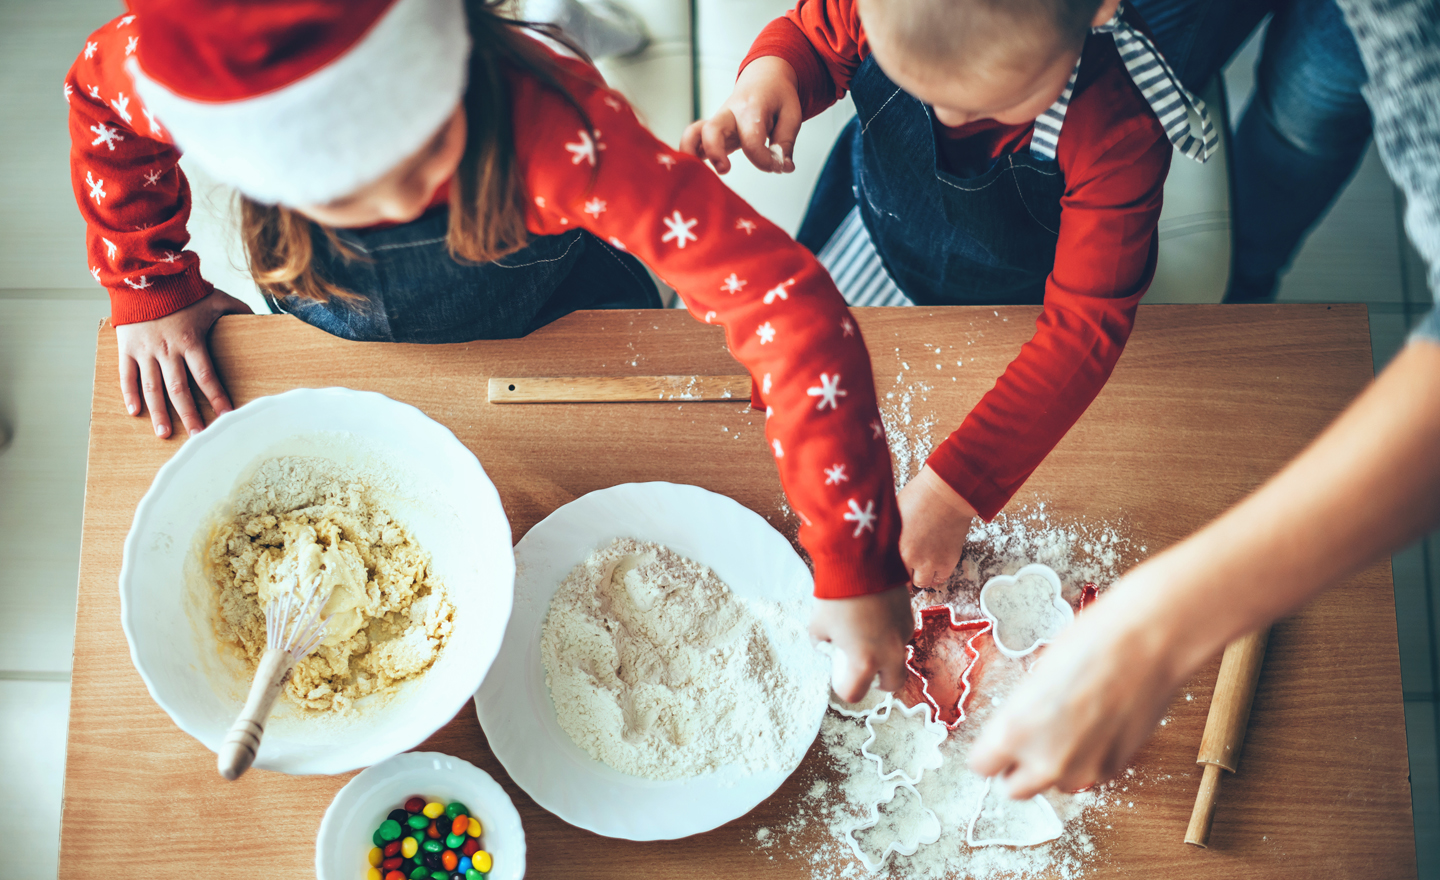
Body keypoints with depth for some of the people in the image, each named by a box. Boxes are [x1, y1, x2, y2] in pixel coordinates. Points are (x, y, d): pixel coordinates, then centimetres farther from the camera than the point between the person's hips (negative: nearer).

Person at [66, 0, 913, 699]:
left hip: (560, 319, -1)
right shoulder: (185, 81, -39)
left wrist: (859, 569, -54)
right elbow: (99, 95, -13)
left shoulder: (551, 121, -50)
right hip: (343, 343, 2)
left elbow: (785, 296, -53)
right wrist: (151, 285, -10)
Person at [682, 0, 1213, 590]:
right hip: (879, 229, 3)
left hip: (1018, 294, -2)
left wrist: (952, 489, -46)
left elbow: (1083, 327, -41)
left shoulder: (1121, 129, -44)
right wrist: (771, 70, -38)